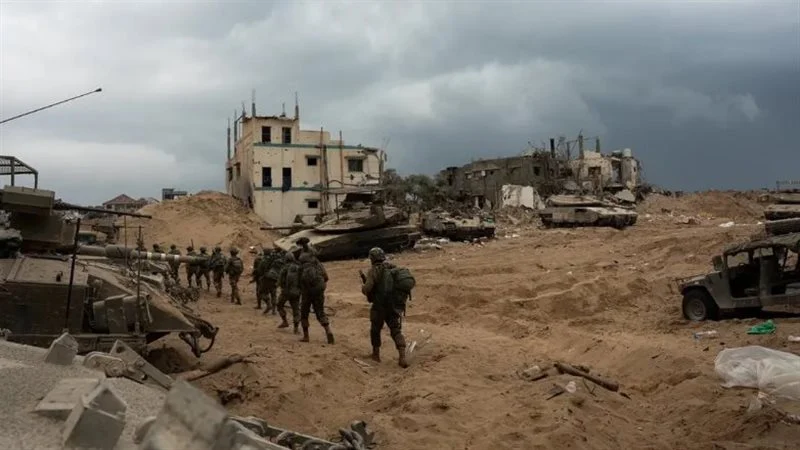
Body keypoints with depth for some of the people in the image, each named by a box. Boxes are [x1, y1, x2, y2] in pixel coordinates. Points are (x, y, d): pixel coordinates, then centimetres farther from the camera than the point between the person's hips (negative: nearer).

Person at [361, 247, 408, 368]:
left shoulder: (374, 271, -8)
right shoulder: (394, 269, 7)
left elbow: (367, 289, -17)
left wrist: (363, 287, 5)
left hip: (379, 306, -4)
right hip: (394, 306, 4)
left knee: (375, 330, 18)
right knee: (396, 331, 6)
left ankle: (376, 354, 29)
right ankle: (402, 357, -10)